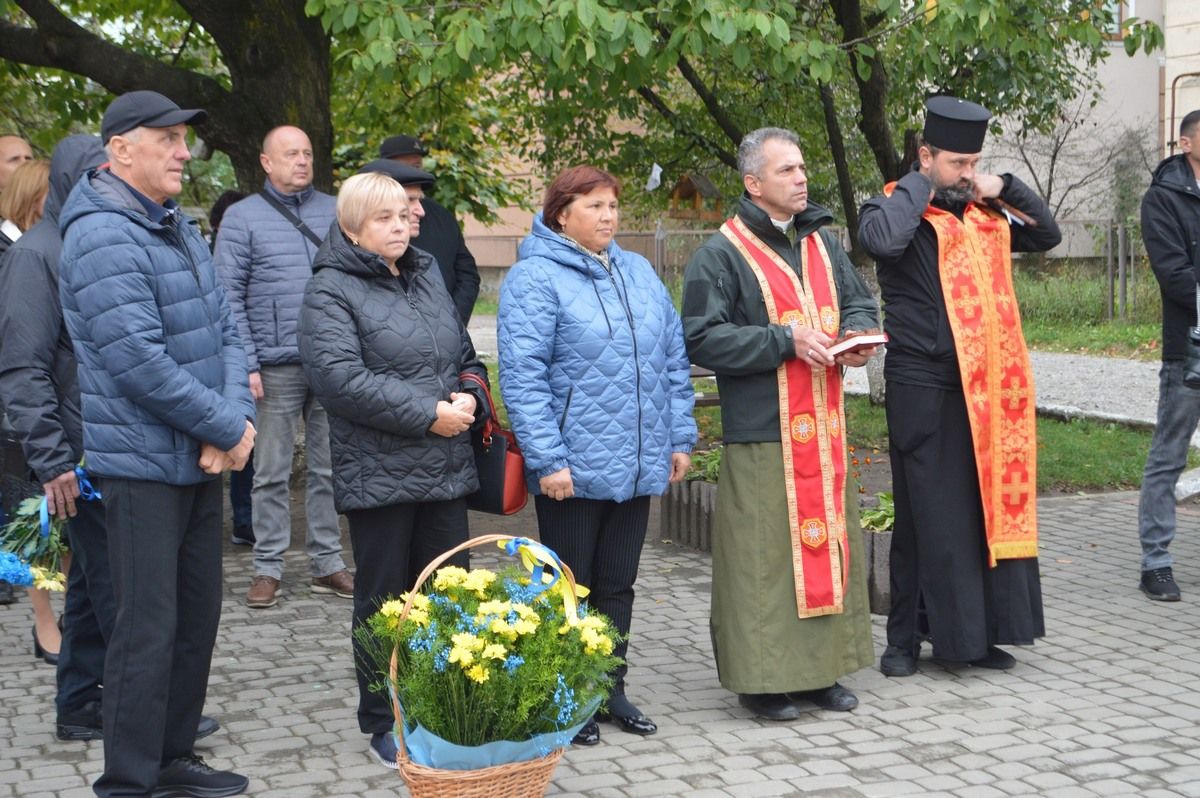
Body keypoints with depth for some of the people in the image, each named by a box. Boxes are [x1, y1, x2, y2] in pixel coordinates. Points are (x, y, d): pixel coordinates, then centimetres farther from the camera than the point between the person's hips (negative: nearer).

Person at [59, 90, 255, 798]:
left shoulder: (181, 229, 13)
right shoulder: (103, 236, -17)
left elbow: (224, 329, 9)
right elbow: (139, 362, -23)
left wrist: (234, 420, -8)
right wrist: (228, 428, -15)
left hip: (201, 460, 9)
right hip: (144, 465, -9)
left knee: (198, 616, 15)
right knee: (149, 628, -4)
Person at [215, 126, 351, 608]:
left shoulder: (334, 212, 11)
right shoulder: (243, 218, 2)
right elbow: (229, 296, -2)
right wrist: (246, 364, -9)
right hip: (276, 365, -3)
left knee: (328, 469, 9)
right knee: (271, 473, 3)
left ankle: (327, 563, 17)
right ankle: (268, 568, 11)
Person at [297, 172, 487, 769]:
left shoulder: (427, 280, 16)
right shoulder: (331, 291, -7)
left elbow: (466, 355, 23)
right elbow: (340, 377, -20)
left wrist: (470, 397, -1)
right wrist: (428, 414, -19)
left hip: (446, 471, 6)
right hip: (379, 473, -6)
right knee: (384, 602, 5)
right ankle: (383, 724, 17)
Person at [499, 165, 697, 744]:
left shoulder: (638, 273, 11)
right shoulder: (535, 278, -9)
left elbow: (672, 361, 14)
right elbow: (523, 377, -15)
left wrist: (679, 437, 9)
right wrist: (547, 458, -19)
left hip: (638, 466, 6)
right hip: (572, 468, -6)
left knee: (617, 586, 15)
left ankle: (611, 690, 27)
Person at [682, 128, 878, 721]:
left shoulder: (821, 243, 14)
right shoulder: (721, 255, -7)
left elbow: (859, 300, 24)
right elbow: (702, 338, -14)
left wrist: (857, 335, 0)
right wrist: (785, 341, -19)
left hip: (823, 429, 7)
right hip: (763, 434, -7)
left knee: (829, 543, 11)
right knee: (764, 554, -4)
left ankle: (821, 669, 22)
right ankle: (760, 677, 7)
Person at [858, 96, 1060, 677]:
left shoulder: (983, 215, 14)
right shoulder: (898, 209, -4)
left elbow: (1047, 235, 22)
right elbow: (882, 240, -28)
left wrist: (1007, 189, 7)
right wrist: (919, 184, -13)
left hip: (988, 389, 6)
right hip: (924, 389, -6)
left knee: (991, 508, 9)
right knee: (926, 519, -1)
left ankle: (977, 632, 19)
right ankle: (905, 639, 9)